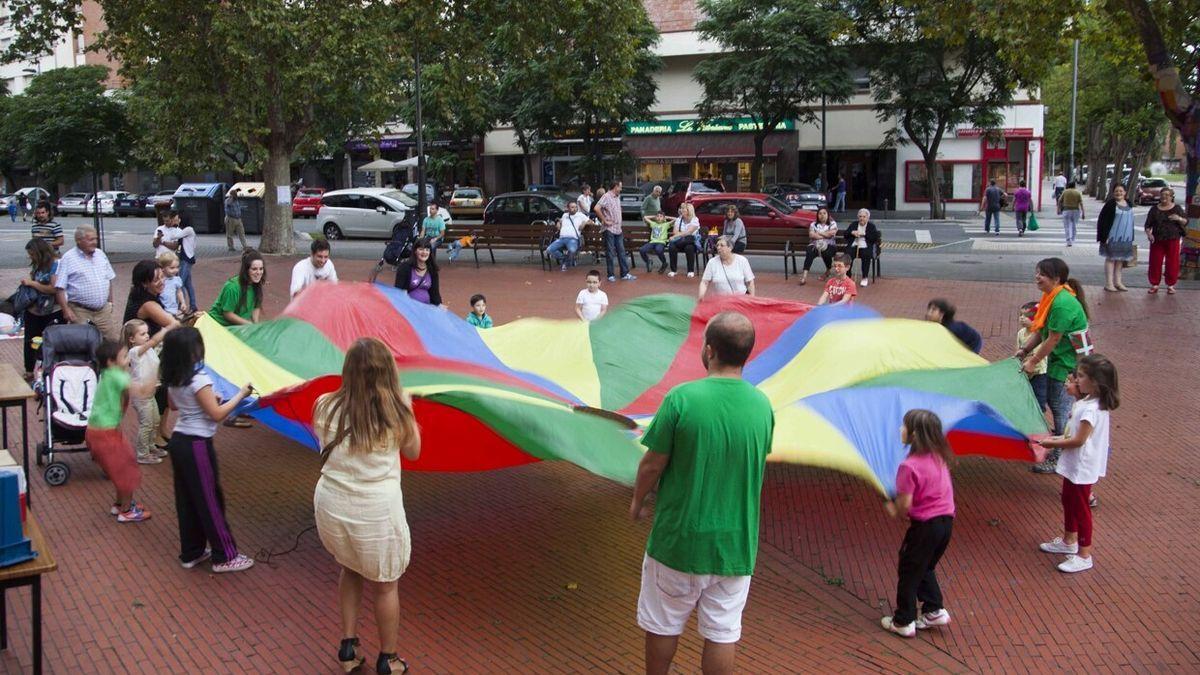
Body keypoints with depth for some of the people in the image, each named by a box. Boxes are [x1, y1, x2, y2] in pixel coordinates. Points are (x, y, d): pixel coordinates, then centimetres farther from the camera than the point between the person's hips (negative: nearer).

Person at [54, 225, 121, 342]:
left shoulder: (100, 254, 9)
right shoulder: (68, 258, -8)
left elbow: (109, 280, 18)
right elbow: (60, 288, -11)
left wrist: (110, 302, 15)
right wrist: (66, 310, -17)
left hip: (103, 310, 5)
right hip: (80, 312, -5)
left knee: (116, 339, 3)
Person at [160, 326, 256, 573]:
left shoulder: (173, 380, 4)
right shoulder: (199, 379, -21)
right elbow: (217, 414, -19)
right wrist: (241, 394, -11)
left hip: (178, 441, 8)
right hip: (196, 445, -8)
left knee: (187, 501, 16)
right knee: (210, 501, 1)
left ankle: (191, 553, 25)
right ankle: (225, 556, 9)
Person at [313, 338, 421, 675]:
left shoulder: (325, 407, -7)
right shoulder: (396, 411, -12)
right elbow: (413, 453, 7)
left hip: (330, 507, 3)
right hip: (377, 512, -3)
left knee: (349, 569, 30)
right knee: (386, 585, 17)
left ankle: (348, 647, 32)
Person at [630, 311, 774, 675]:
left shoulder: (682, 398, -19)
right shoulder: (762, 405, -5)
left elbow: (653, 464, -12)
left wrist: (637, 501, 7)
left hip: (678, 536, -3)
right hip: (736, 542, 3)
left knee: (663, 625, 18)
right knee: (724, 632, 13)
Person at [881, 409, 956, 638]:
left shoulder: (909, 466, -23)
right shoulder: (939, 458, 1)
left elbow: (904, 505, -23)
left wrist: (892, 508, 0)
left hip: (925, 525, -7)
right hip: (946, 520, 7)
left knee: (909, 572, 9)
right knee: (925, 567, 26)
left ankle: (904, 622, 18)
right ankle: (934, 610, 28)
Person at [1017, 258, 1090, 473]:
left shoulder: (1062, 304, -27)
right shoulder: (1052, 296, 4)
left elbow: (1053, 339, -23)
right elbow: (1041, 330, 9)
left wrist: (1033, 362, -15)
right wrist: (1024, 350, 1)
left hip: (1070, 363, -10)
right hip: (1059, 358, 10)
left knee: (1060, 407, 0)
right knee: (1053, 401, 19)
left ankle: (1059, 458, 12)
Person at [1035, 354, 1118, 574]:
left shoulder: (1091, 409, -28)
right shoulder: (1088, 400, 0)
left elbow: (1078, 440, -27)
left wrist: (1053, 443, -15)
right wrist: (1075, 393, 7)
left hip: (1082, 468, -10)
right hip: (1073, 465, 10)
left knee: (1080, 508, 1)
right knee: (1069, 502, 23)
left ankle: (1084, 556, 13)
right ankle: (1069, 541, 40)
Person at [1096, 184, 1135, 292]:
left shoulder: (1129, 204, 10)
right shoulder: (1110, 204, -9)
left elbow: (1131, 221, 18)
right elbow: (1102, 220, -12)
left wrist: (1131, 238, 15)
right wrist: (1104, 236, -17)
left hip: (1125, 238, 6)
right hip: (1113, 237, -6)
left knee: (1120, 259, 12)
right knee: (1111, 259, -1)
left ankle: (1117, 282, 20)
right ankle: (1108, 283, 4)